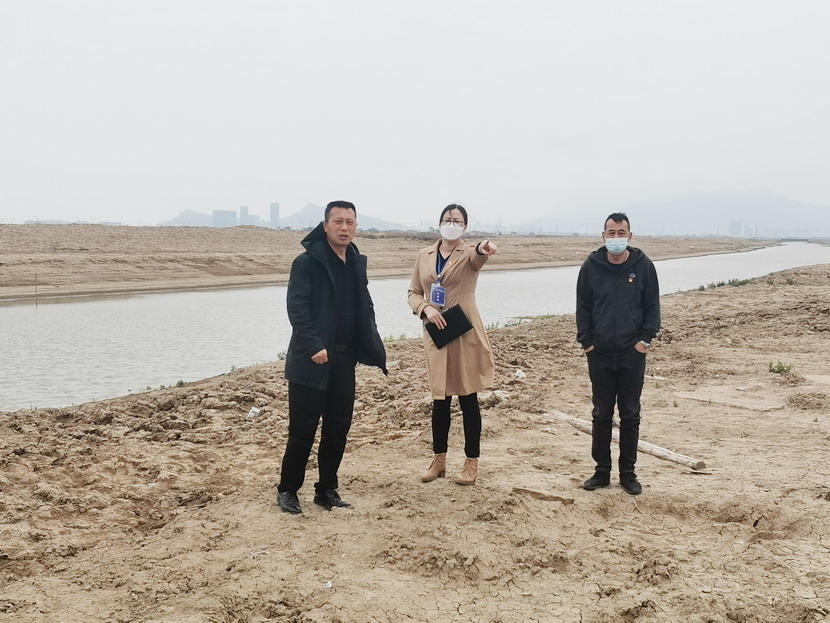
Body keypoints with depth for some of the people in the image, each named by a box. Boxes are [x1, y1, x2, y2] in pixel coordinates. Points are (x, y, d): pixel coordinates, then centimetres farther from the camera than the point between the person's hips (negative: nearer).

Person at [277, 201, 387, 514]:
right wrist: (313, 345, -24)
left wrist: (373, 346, 7)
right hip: (312, 360, -6)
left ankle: (327, 490, 24)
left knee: (338, 429, 10)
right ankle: (287, 490, 16)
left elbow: (365, 307, 18)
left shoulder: (357, 263, 12)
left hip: (345, 360, 6)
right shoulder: (307, 262, -8)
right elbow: (296, 307, -15)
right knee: (302, 430, 0)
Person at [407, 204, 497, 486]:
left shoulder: (468, 254, -4)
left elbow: (477, 257, -29)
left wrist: (483, 249, -53)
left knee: (468, 398, 3)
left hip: (465, 334, -3)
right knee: (439, 399, 10)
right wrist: (425, 309, -12)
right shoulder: (424, 255, 8)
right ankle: (439, 460, 22)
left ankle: (472, 462, 13)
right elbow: (413, 292, 10)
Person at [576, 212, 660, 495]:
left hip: (632, 354, 0)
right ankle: (601, 471, 17)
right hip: (599, 354, 1)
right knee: (601, 414, 7)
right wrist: (585, 341, -3)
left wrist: (646, 338, -6)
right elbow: (582, 307, 4)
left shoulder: (643, 266, -1)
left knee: (630, 415, 6)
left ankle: (628, 473, 17)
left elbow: (653, 305, 3)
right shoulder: (591, 266, 0)